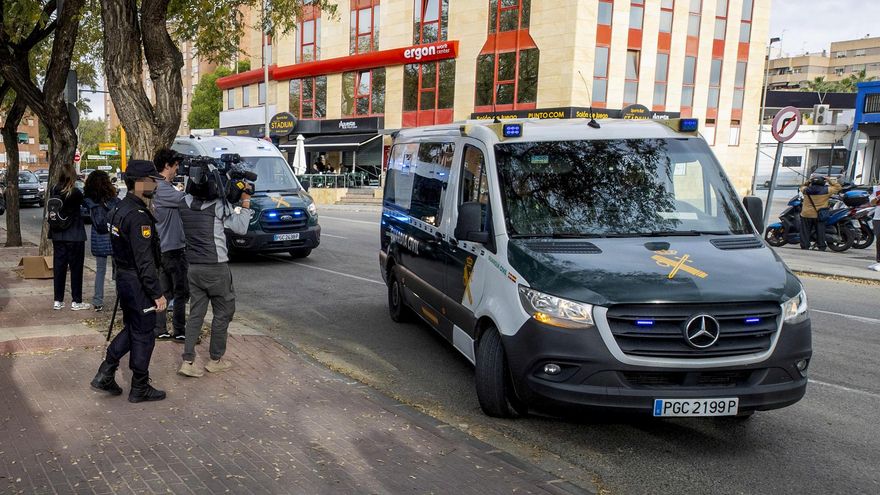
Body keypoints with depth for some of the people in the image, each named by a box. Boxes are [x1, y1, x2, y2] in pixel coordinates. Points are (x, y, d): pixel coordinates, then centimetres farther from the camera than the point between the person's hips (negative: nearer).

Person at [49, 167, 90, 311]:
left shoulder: (54, 191, -1)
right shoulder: (75, 193, -17)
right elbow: (84, 202, 1)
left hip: (57, 236, 5)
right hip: (74, 237, -5)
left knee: (59, 267, 12)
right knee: (76, 268, 4)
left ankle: (58, 300, 17)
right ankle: (76, 301, 9)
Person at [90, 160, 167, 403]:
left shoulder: (119, 208, 9)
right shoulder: (139, 216, -22)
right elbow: (145, 261, -24)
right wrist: (157, 293, -20)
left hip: (123, 278, 9)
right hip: (138, 283, -9)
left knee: (131, 329, 22)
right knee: (143, 335, 3)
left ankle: (105, 374, 21)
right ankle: (140, 389, 15)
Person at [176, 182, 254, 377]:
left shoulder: (184, 203, 4)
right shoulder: (219, 204, -13)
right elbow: (241, 228, -11)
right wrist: (246, 202, -2)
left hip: (192, 266, 6)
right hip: (215, 267, -5)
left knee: (196, 313, 10)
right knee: (223, 312, 10)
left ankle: (188, 361, 4)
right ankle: (215, 359, 17)